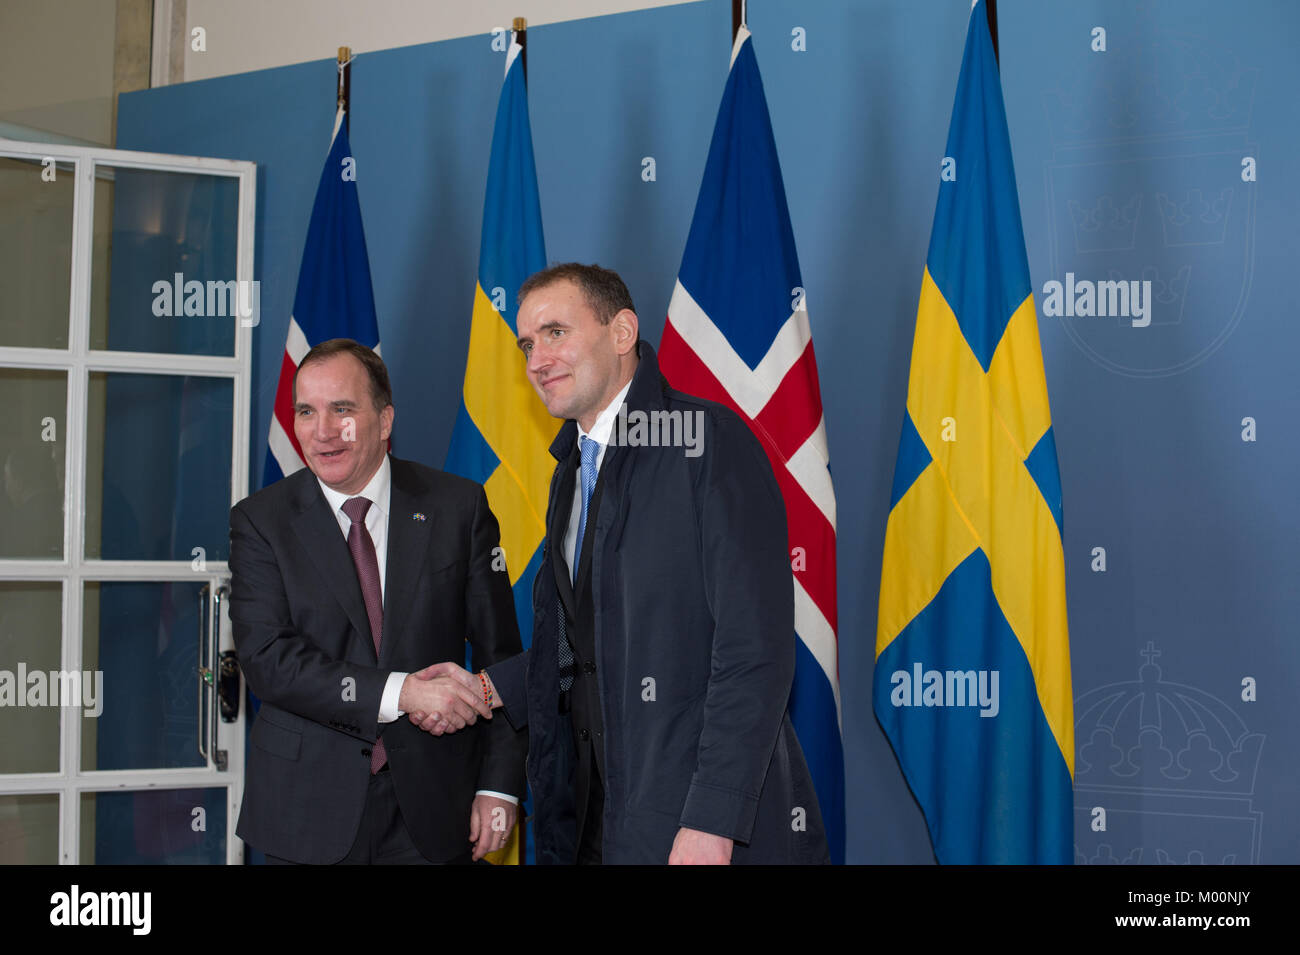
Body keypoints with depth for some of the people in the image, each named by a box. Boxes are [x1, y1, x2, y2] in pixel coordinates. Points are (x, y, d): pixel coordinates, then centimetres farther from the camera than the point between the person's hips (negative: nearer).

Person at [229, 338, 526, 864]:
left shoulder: (458, 506, 1)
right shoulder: (261, 520, -1)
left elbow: (499, 654, 2)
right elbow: (267, 657, -13)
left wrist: (499, 786, -5)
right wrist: (399, 692, -24)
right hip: (307, 812, 0)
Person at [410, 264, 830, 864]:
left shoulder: (709, 439, -11)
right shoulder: (572, 471, 15)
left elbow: (755, 648, -18)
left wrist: (711, 822, -23)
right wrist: (489, 689, 7)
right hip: (599, 807, 7)